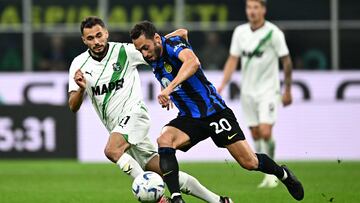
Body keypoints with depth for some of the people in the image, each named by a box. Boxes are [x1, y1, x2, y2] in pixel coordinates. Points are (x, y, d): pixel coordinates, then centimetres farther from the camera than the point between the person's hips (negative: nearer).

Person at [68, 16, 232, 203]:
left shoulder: (124, 51, -6)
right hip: (118, 128, 5)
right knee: (164, 172, 4)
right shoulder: (79, 64, 2)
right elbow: (73, 107, -3)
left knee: (112, 150, -32)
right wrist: (81, 89, -22)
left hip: (134, 113, -5)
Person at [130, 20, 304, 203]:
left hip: (214, 111, -6)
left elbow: (193, 62, -41)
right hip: (189, 118, 6)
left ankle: (283, 174, 28)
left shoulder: (173, 43, -19)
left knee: (250, 163, -4)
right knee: (164, 141, -26)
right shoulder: (153, 59, 2)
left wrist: (170, 87, -53)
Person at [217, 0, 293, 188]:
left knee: (265, 132, -16)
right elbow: (233, 60, 7)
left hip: (268, 90, -5)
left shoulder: (273, 33, -11)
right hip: (248, 91, 5)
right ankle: (269, 176, 17)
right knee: (256, 135, 5)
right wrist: (222, 85, -4)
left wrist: (288, 90, 0)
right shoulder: (240, 32, 3)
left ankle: (271, 172, 2)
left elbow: (286, 61, -4)